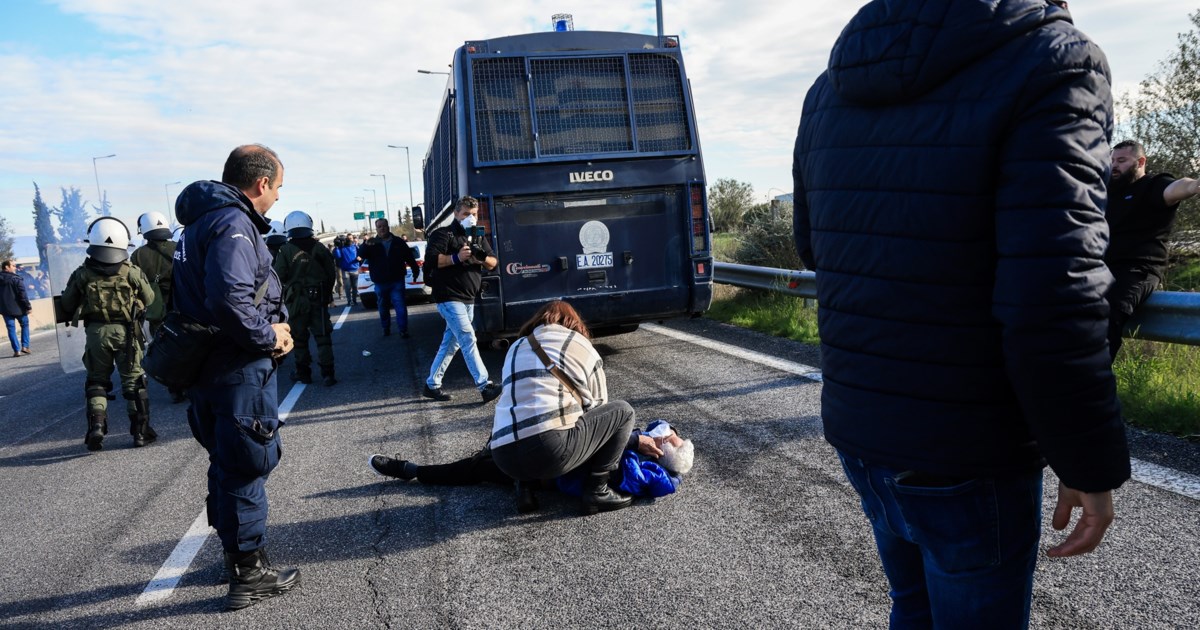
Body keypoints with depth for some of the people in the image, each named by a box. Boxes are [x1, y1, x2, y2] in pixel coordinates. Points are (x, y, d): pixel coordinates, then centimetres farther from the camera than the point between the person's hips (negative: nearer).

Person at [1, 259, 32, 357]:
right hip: (18, 308, -4)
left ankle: (17, 350, -1)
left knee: (11, 328, 5)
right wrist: (28, 306, -12)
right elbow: (22, 295, -17)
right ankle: (25, 346, 7)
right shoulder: (15, 279, -13)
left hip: (5, 308, 4)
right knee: (25, 325, 14)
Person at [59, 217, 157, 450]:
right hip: (126, 332, -1)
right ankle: (141, 431, 9)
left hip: (95, 332, 1)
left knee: (96, 381, 16)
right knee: (133, 380, 8)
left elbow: (67, 305, 5)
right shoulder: (132, 273, -7)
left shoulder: (82, 274, -4)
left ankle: (96, 427, 4)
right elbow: (149, 299, 5)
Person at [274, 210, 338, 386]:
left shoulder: (285, 251, -9)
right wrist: (326, 293, 16)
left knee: (299, 337, 10)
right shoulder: (319, 248, -2)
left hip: (296, 300, -1)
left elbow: (280, 276, -13)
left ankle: (303, 372, 16)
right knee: (323, 336, 3)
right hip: (318, 298, 2)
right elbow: (331, 273, 2)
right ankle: (327, 373, -1)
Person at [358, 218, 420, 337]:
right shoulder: (372, 244, 3)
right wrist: (367, 245, -32)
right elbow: (360, 255, -13)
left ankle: (403, 330, -3)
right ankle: (386, 328, 24)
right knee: (383, 308, 11)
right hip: (380, 283, 2)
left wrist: (416, 270, 8)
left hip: (397, 282, -1)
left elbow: (409, 257, 9)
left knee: (400, 306, -7)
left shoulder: (398, 242, 4)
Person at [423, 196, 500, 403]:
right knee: (468, 339, -14)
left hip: (469, 299, 8)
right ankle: (485, 386, -17)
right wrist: (456, 257, -23)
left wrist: (483, 257, -10)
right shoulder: (443, 234, -4)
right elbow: (431, 259, -16)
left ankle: (432, 385, 22)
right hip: (450, 298, -8)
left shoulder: (478, 237, 18)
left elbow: (493, 263, 12)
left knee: (451, 343, 11)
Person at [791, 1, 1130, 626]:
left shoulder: (828, 90, 5)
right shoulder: (1051, 60, -16)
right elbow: (1051, 306, -23)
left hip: (854, 431, 6)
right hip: (967, 458, -6)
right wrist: (1090, 463, -13)